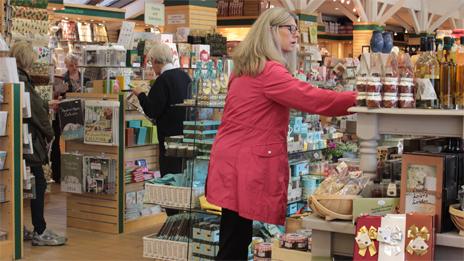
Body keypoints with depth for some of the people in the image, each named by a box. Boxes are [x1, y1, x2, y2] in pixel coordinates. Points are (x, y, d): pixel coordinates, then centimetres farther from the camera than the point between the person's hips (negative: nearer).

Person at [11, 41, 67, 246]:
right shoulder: (21, 80, -17)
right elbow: (36, 109, -15)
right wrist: (49, 133, -5)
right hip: (29, 139, -10)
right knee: (38, 182, -5)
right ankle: (40, 232, -1)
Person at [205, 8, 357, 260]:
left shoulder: (247, 68, 17)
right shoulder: (268, 71, -16)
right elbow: (311, 98, -22)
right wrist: (358, 99, -16)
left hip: (235, 162, 10)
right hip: (245, 167, -10)